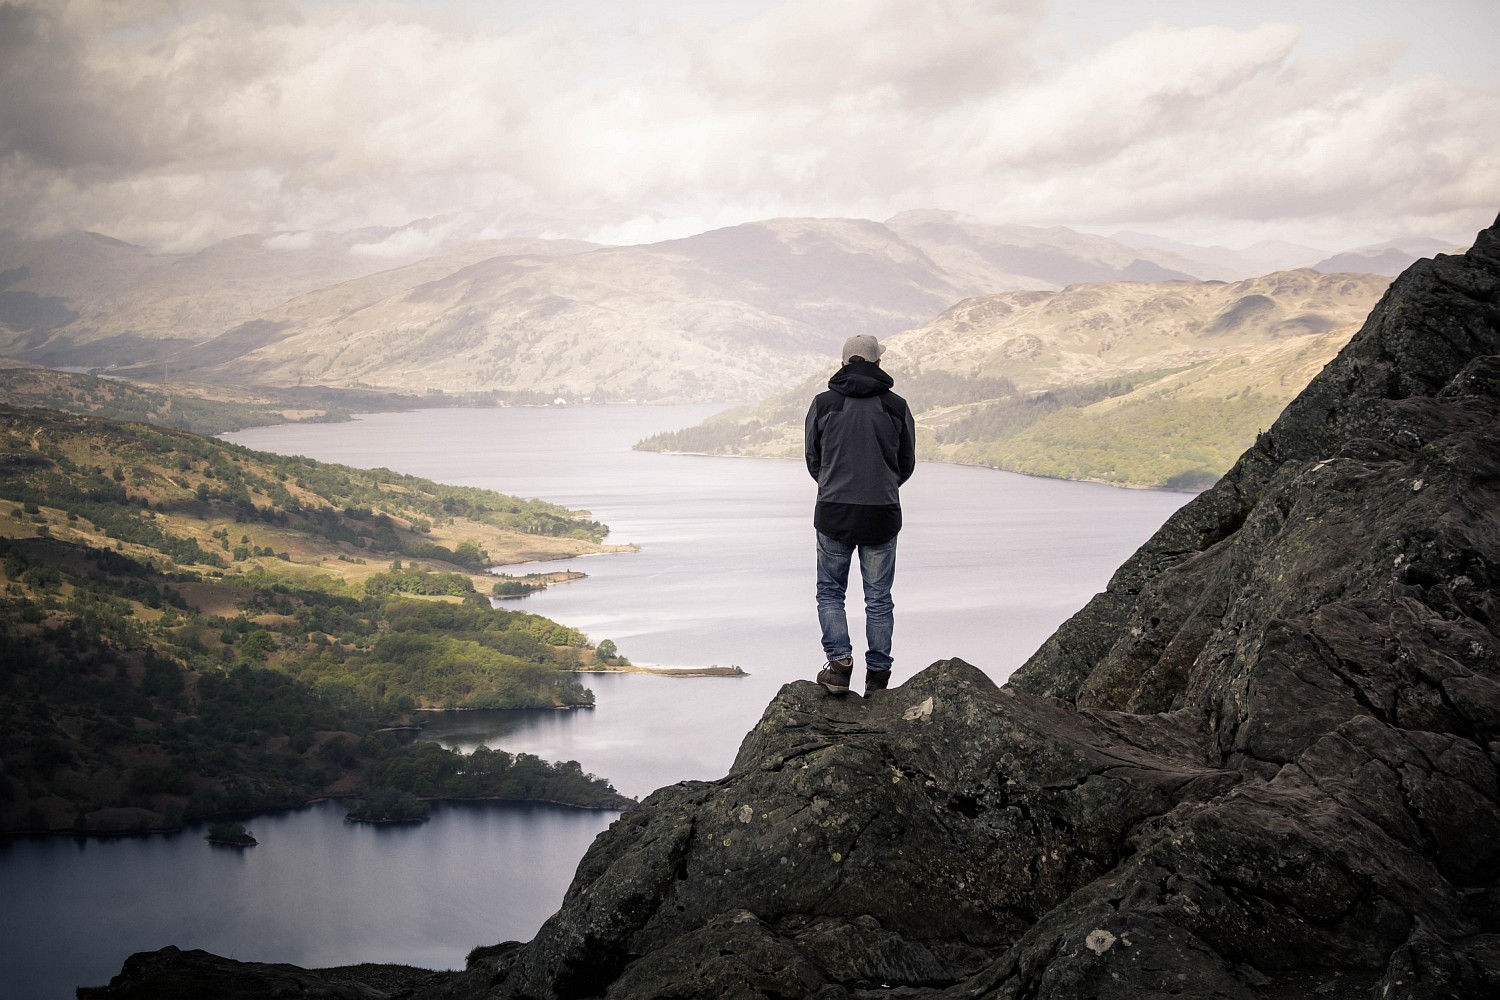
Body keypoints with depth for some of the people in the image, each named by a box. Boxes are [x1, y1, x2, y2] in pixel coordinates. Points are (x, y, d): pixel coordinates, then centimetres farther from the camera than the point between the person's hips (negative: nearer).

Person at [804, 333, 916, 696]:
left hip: (834, 514, -1)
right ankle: (877, 677, 11)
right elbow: (907, 464, 9)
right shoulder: (897, 407, 0)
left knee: (830, 591, 13)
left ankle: (839, 661, -4)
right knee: (879, 598, 10)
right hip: (882, 515, 1)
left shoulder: (823, 404, -2)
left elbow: (813, 460, 8)